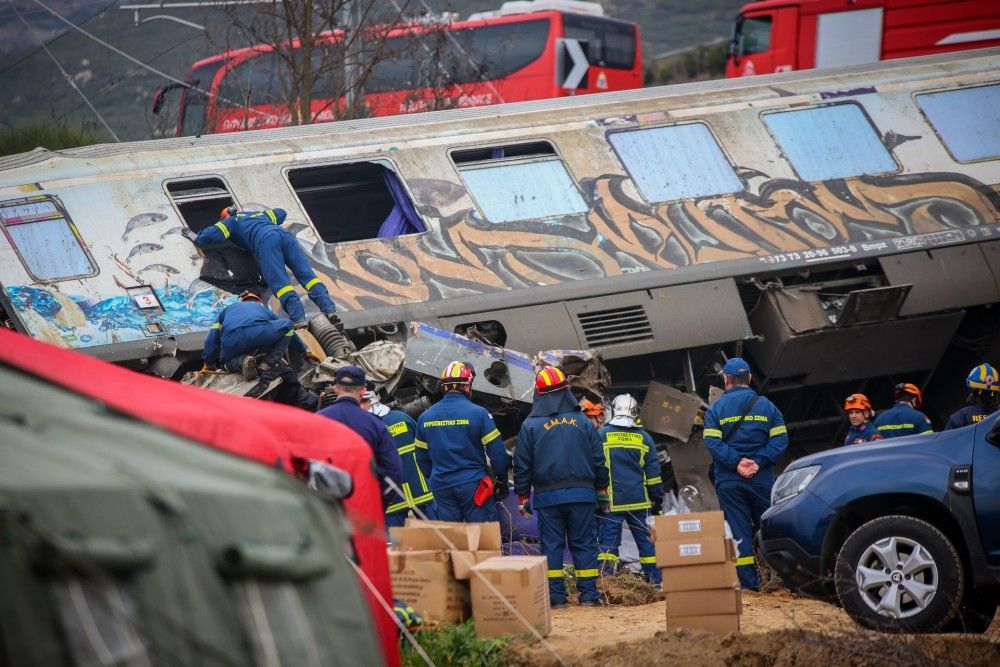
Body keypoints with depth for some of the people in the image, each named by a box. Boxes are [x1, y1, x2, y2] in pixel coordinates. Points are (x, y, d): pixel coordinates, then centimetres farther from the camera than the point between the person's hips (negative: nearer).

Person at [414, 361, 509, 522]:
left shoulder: (425, 417, 5)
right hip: (473, 484, -4)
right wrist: (502, 480, 6)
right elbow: (497, 452, -8)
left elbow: (422, 459, 12)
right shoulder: (478, 413, -10)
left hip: (441, 486, 4)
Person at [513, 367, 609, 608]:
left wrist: (523, 496, 10)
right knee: (584, 543, 4)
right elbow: (599, 461, 8)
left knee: (551, 544, 3)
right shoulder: (583, 422, 5)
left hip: (547, 495, -1)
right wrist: (602, 490, 19)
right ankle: (589, 593, 1)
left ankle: (555, 595, -1)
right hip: (582, 493, 1)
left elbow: (522, 465, 2)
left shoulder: (530, 425, 0)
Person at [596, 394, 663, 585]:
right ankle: (655, 580, 12)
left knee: (609, 541, -3)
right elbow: (653, 471, 8)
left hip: (611, 501, -2)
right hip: (639, 500, 2)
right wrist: (658, 497, 15)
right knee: (645, 540, 9)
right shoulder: (643, 437, 5)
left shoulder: (602, 435, -2)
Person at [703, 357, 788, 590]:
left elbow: (712, 442, -10)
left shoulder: (716, 409, 1)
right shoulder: (766, 405, 5)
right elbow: (780, 439, -3)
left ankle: (748, 582, -4)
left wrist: (736, 463, -13)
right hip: (762, 480, 1)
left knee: (739, 532, 1)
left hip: (729, 482, -1)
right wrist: (758, 462, -9)